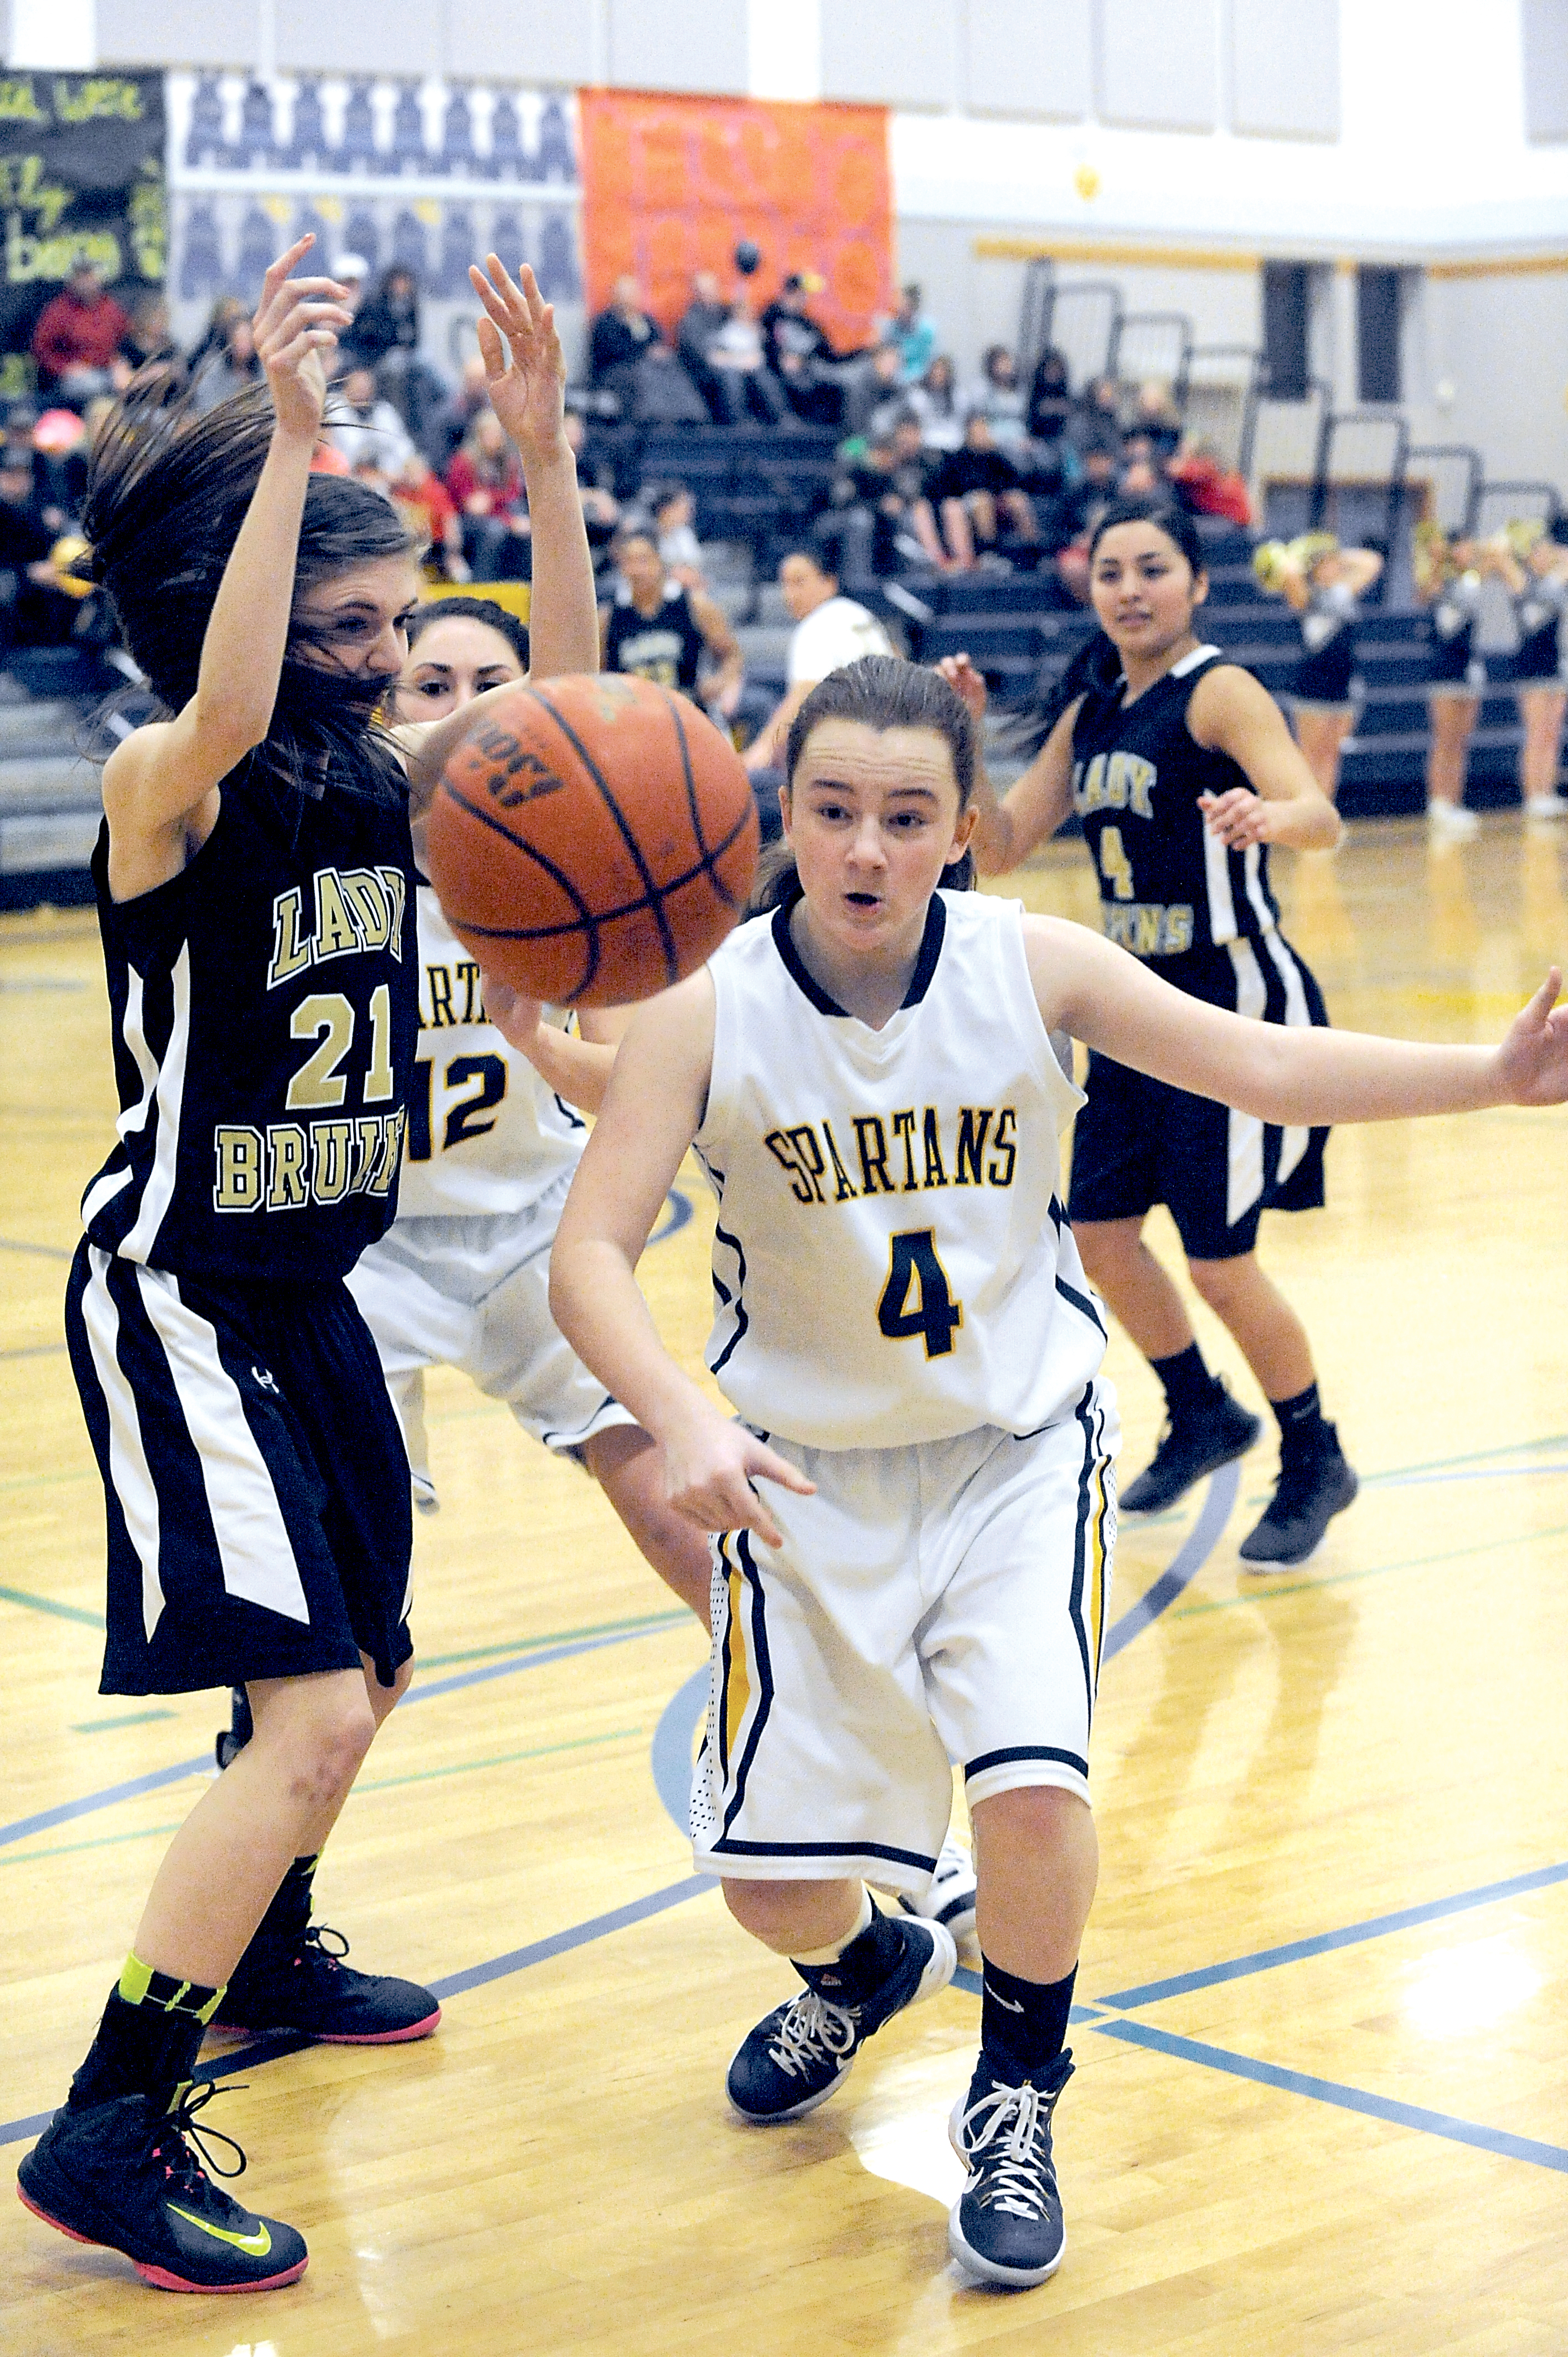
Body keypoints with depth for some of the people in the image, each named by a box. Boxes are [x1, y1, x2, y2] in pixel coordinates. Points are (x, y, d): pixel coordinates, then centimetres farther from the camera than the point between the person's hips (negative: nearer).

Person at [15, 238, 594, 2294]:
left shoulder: (382, 773, 3)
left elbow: (563, 685, -9)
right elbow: (225, 708, -40)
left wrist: (543, 450, -19)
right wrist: (291, 439, -44)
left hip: (314, 1292, 8)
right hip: (179, 1293, -8)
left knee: (364, 1672, 20)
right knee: (314, 1708, -16)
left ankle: (262, 1955, 46)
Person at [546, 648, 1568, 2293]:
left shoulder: (1030, 966, -12)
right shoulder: (711, 1006, -17)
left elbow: (1260, 1066, -5)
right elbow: (590, 1255, -22)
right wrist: (679, 1417, -40)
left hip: (1019, 1446, 0)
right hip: (806, 1473, 0)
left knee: (1032, 1789, -21)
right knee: (770, 1880, 2)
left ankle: (1016, 2094, 11)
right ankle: (860, 1972, 43)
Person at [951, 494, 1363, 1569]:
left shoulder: (1220, 692, -14)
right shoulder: (1092, 717, 8)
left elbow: (1321, 817, -29)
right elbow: (1000, 847, 10)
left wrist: (1265, 817, -52)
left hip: (1236, 1003, -8)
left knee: (1221, 1265, -5)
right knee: (1099, 1231, 12)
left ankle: (1317, 1462, 17)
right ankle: (1205, 1416, 35)